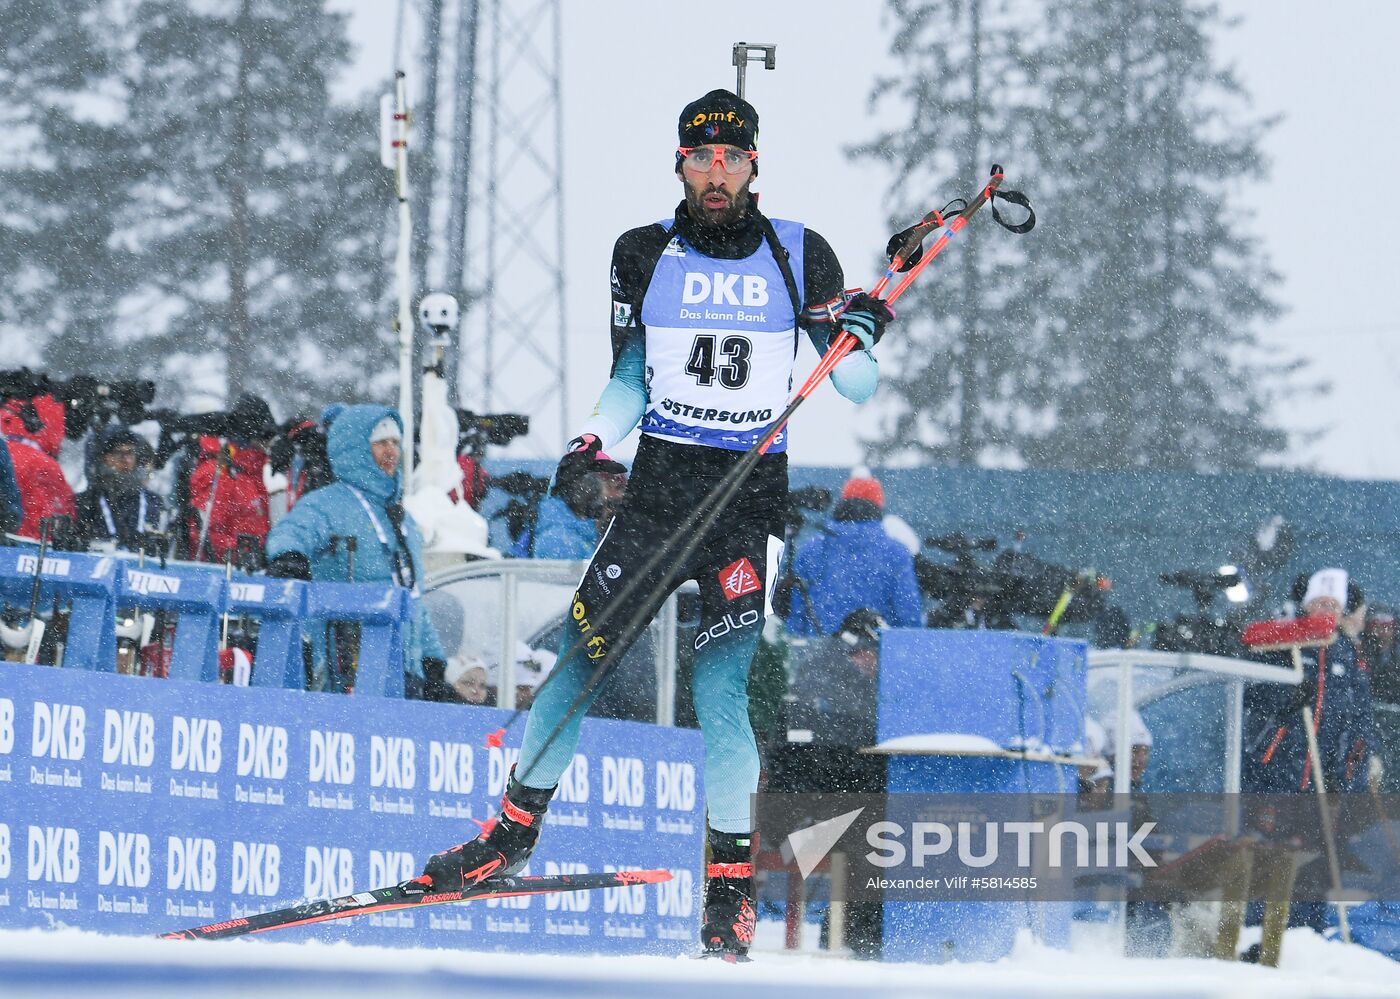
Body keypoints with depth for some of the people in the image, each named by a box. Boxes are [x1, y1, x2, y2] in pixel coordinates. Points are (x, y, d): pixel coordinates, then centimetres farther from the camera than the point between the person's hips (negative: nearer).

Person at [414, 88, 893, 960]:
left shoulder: (801, 257, 1)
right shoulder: (645, 255, 6)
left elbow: (855, 391, 3)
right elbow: (630, 380, 14)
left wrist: (858, 336, -18)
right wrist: (593, 442, -4)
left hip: (753, 496, -2)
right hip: (657, 485, 2)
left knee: (719, 687, -14)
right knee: (581, 653, -5)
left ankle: (733, 889, -4)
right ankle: (515, 831, 14)